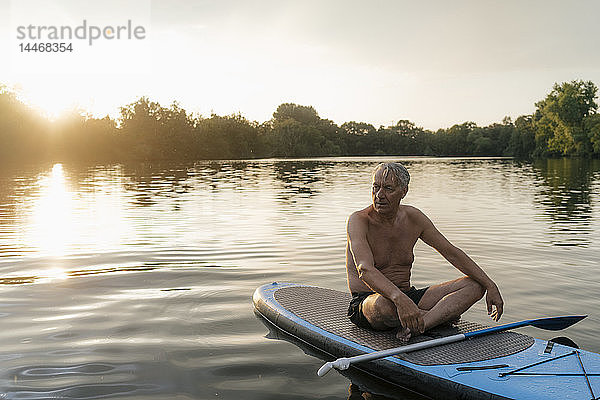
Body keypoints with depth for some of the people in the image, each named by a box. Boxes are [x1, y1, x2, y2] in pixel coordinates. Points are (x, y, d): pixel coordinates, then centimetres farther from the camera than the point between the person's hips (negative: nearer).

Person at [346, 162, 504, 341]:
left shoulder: (413, 217, 2)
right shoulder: (358, 221, -15)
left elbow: (451, 252, 7)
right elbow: (365, 270, -31)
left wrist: (490, 285, 0)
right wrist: (399, 298, -48)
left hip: (408, 296, 6)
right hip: (366, 303, -6)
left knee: (475, 285, -7)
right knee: (383, 304, -43)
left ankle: (416, 326, -29)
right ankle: (446, 313, -12)